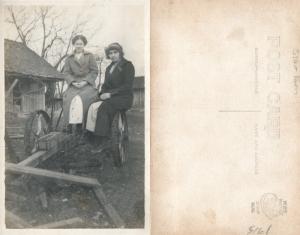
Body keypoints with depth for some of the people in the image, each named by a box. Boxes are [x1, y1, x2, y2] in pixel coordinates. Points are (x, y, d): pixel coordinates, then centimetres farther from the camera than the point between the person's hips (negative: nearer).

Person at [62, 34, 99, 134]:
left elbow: (94, 71, 5)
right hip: (74, 84, 2)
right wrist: (73, 82, -8)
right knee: (68, 98, -28)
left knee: (82, 98, -32)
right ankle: (68, 124, -27)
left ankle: (80, 125, -28)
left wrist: (85, 81, -9)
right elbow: (66, 72, 11)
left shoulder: (90, 56, 13)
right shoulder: (69, 59, 20)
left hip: (88, 85, -2)